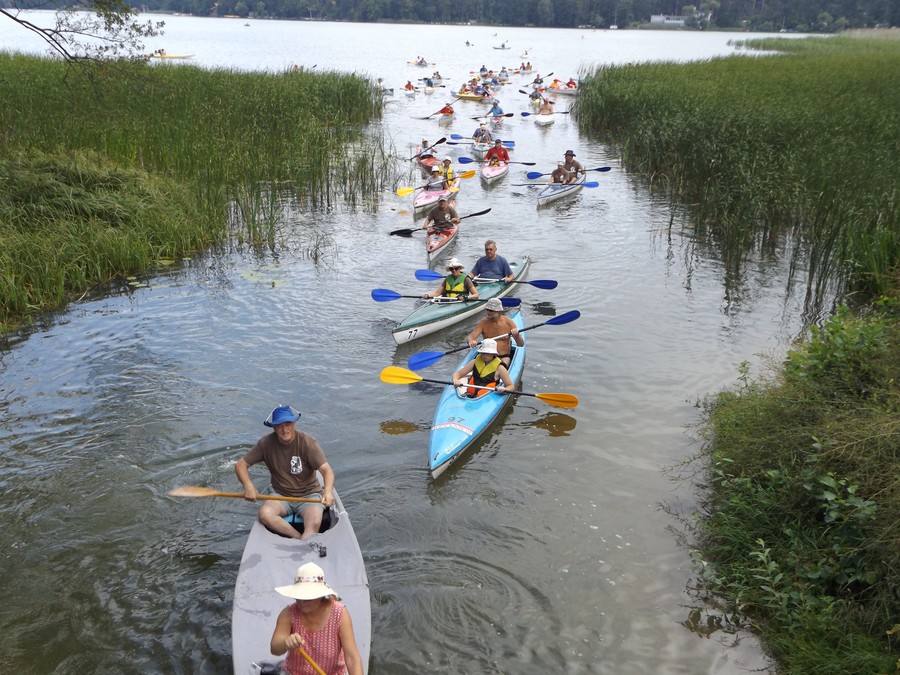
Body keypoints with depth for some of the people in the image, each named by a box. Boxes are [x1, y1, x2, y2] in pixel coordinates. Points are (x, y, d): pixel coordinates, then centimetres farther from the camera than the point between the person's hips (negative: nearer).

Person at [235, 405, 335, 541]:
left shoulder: (308, 442, -14)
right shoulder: (266, 443, -5)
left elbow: (327, 470, -23)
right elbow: (240, 465, 0)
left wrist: (328, 491, -44)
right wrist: (248, 486, -20)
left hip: (309, 495, -3)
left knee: (314, 523, -33)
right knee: (265, 514, -30)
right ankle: (305, 540, -23)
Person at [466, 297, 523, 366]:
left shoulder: (508, 322, -3)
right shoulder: (483, 322, -1)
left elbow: (521, 344, -4)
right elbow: (469, 337, -10)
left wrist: (516, 335, -26)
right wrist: (471, 341, -35)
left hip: (504, 357, -1)